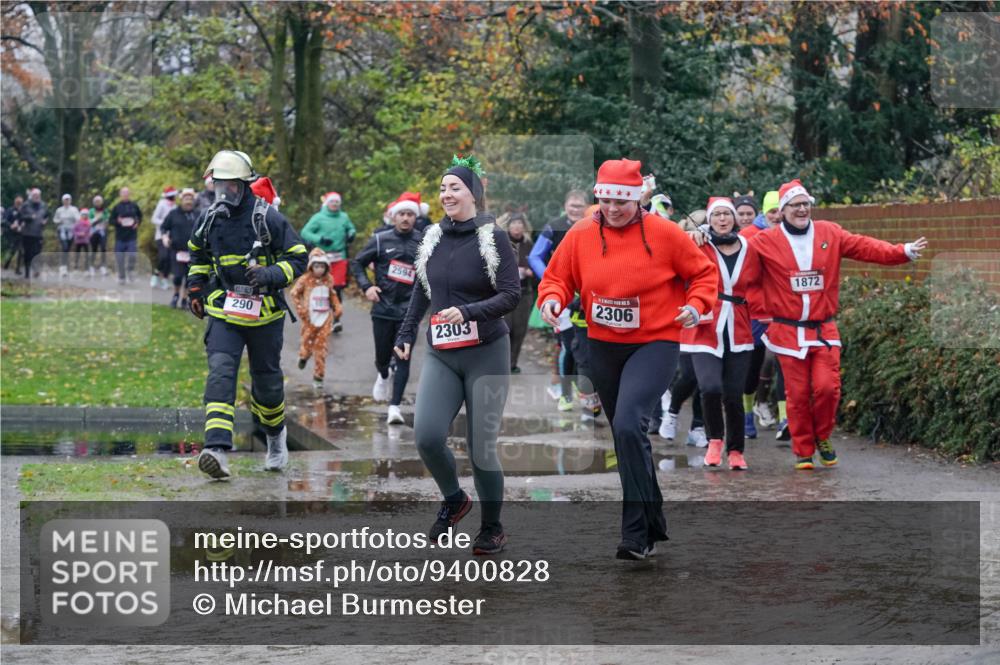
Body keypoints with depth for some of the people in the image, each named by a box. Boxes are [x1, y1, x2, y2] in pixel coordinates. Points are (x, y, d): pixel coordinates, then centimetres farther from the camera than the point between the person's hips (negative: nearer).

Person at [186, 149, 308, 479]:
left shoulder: (267, 219, -10)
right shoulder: (209, 219, 4)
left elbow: (298, 257, -7)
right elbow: (198, 254, 25)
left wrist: (270, 275, -23)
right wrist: (195, 288, 16)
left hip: (264, 314, -2)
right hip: (223, 312, 2)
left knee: (266, 380, 12)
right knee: (220, 374, -18)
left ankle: (275, 434, 42)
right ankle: (217, 450, -30)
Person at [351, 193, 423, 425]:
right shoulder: (380, 240, 1)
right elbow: (357, 263, 9)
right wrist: (366, 286, -5)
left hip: (408, 311, -1)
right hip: (383, 308, 1)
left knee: (403, 358, -8)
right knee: (383, 357, 11)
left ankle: (395, 406, -6)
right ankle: (384, 376, 46)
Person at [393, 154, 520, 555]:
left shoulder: (492, 239, -8)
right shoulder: (434, 239, 8)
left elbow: (511, 295, -13)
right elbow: (421, 291, 20)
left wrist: (467, 312, -25)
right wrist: (406, 334, 15)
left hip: (486, 355, -4)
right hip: (441, 356, 4)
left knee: (481, 447, -4)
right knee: (426, 435, -14)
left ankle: (492, 529, 17)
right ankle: (453, 500, 15)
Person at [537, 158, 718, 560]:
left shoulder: (663, 233, -9)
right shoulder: (580, 236, -1)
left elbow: (703, 271, 2)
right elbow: (557, 277, 8)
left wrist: (697, 304, -15)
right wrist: (552, 299, -13)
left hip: (654, 343, -5)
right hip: (603, 346, 5)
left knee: (628, 425, -24)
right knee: (625, 435, 15)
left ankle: (637, 533, -18)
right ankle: (654, 523, 34)